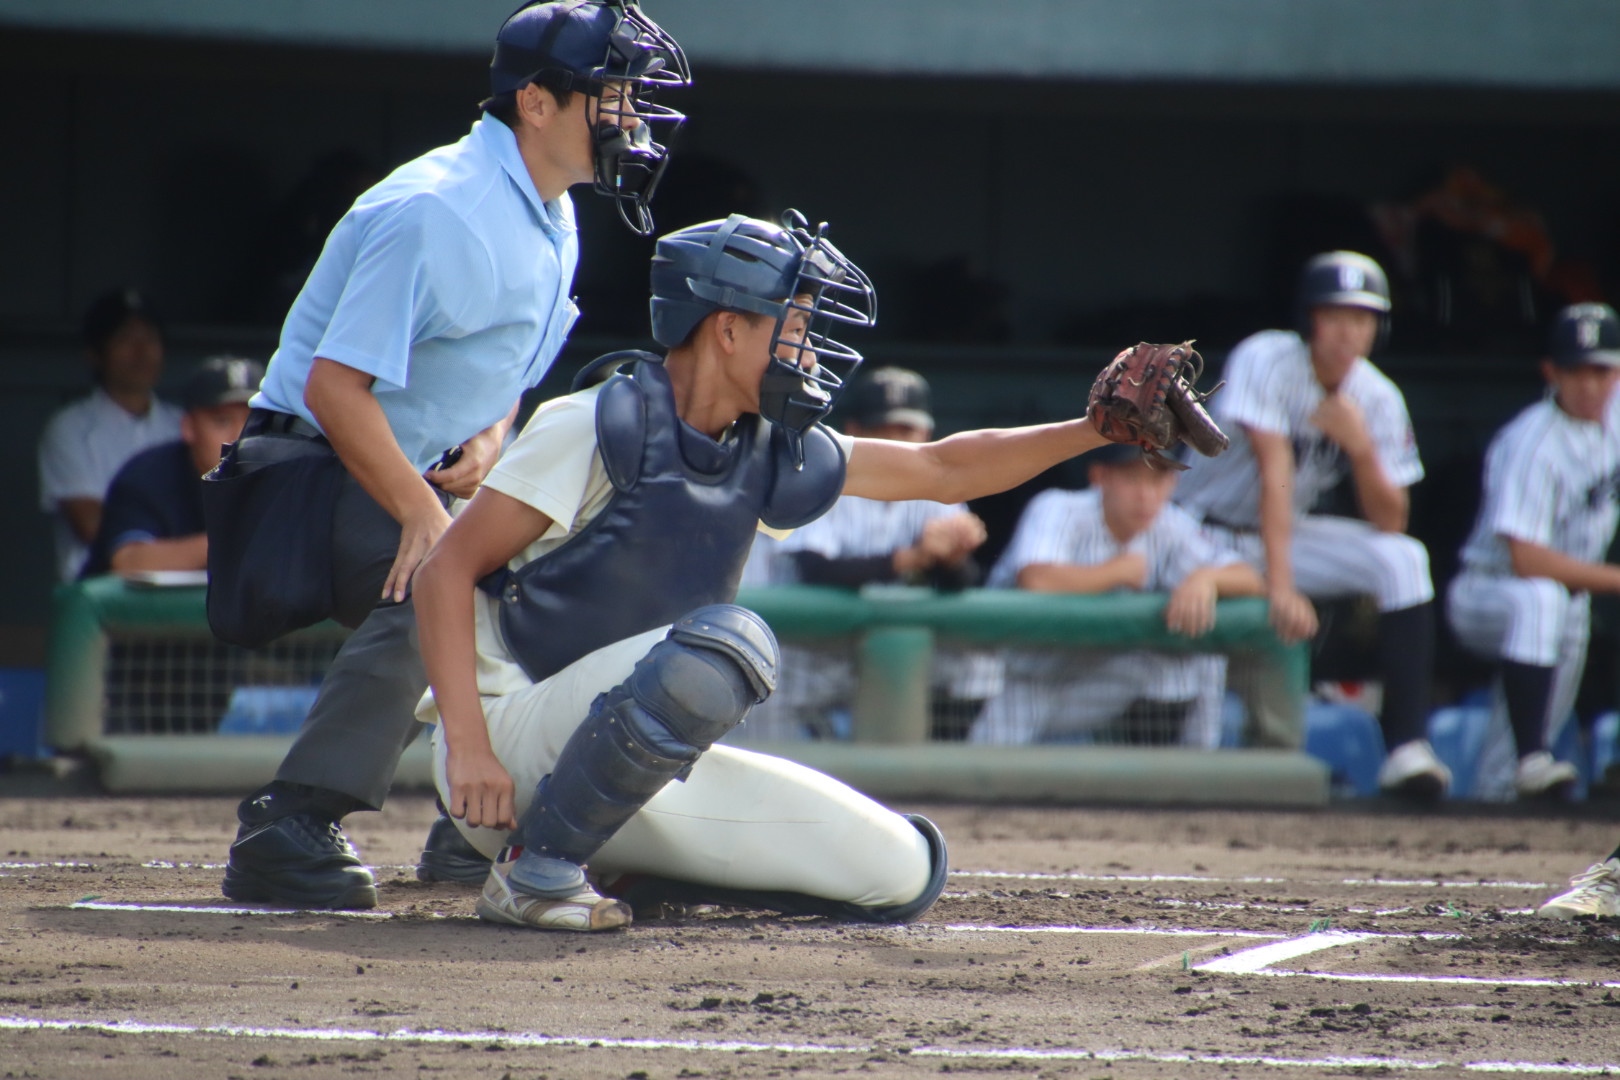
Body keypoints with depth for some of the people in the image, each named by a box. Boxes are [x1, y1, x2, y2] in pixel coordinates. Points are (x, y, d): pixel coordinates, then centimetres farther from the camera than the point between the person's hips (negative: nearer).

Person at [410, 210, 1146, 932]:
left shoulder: (767, 453, 9)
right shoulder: (599, 427, -12)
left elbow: (943, 470, 18)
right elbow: (447, 570, -15)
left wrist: (1096, 430, 6)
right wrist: (468, 748, -26)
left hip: (646, 779, 8)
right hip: (514, 734, -8)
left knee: (903, 871, -2)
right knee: (727, 642, -35)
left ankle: (620, 872, 6)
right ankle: (535, 870, -22)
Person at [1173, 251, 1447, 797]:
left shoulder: (1379, 400, -7)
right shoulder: (1267, 361, -22)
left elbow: (1388, 523, -10)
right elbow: (1275, 475, -33)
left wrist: (1361, 446, -28)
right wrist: (1279, 588, -41)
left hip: (1288, 534, 4)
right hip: (1206, 534, -4)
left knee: (1403, 560, -19)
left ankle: (1406, 747, -23)